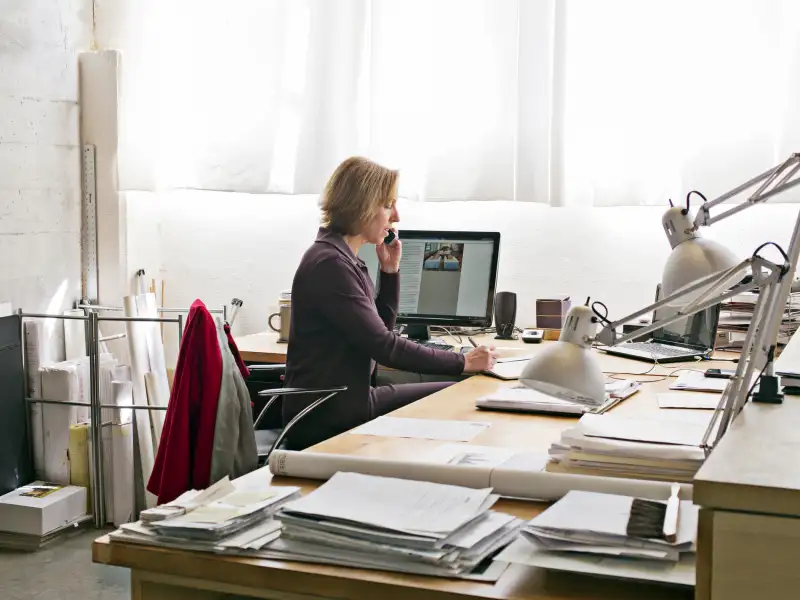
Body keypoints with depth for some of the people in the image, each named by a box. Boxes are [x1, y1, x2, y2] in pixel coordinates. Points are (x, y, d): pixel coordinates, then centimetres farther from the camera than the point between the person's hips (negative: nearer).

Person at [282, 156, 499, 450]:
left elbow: (381, 329, 18)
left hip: (353, 398, 9)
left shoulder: (345, 258, 10)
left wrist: (390, 271, 7)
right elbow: (383, 346, -23)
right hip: (328, 418, -9)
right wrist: (462, 362, -19)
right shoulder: (329, 264, -20)